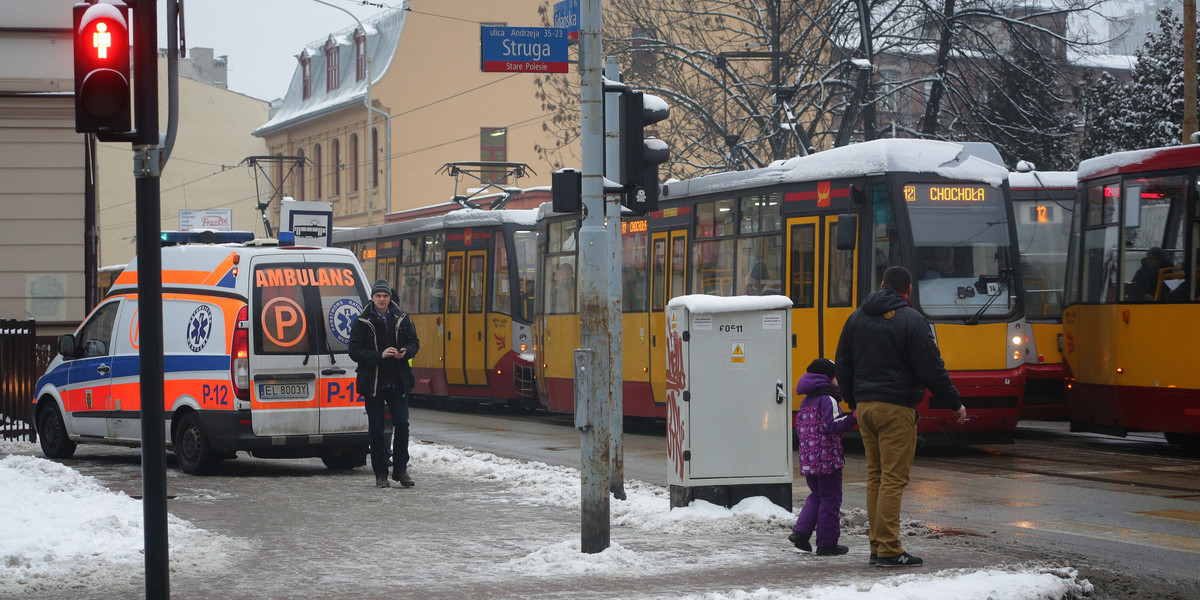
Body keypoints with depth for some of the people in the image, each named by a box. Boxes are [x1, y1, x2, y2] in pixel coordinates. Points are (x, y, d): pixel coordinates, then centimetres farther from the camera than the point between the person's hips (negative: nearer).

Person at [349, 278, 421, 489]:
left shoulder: (401, 319, 4)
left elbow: (414, 342, 13)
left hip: (398, 382, 2)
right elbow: (354, 351, -9)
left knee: (402, 424, -4)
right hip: (373, 383, -2)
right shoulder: (362, 322, -4)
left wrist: (405, 352, -10)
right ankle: (380, 474, 11)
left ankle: (400, 469, 9)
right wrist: (380, 355, -21)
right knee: (376, 430, 2)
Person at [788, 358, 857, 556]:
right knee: (830, 499, 0)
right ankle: (827, 544, 1)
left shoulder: (806, 401, 15)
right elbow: (833, 426, -21)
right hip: (827, 458, -8)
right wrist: (852, 418, -29)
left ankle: (800, 532, 8)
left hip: (807, 459, 8)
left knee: (816, 496, 20)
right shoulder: (828, 399, -11)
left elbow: (799, 428, 21)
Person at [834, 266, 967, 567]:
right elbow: (931, 369, -10)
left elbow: (842, 365, 20)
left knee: (875, 475, 12)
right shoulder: (911, 320, -7)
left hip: (865, 405, 7)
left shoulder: (857, 318, 13)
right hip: (896, 407, -7)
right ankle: (888, 550, -9)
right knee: (894, 478, -7)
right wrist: (955, 404, 1)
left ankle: (877, 545, 12)